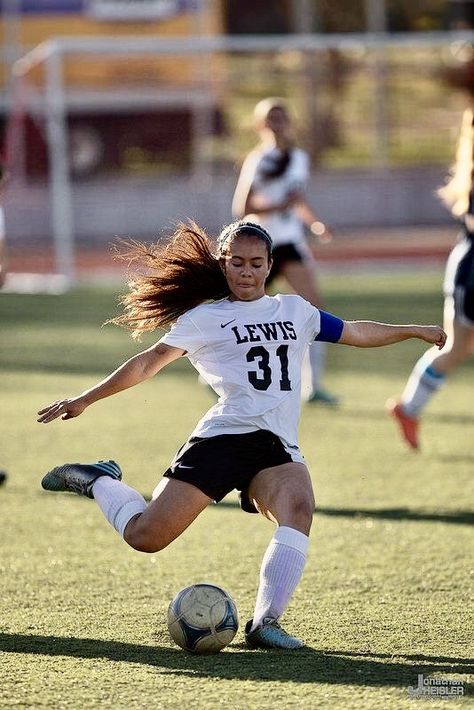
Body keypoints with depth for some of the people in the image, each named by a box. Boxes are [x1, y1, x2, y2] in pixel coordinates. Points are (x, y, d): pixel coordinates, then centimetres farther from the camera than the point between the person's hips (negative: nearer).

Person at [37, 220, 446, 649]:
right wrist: (84, 400, -1)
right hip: (225, 435, -3)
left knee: (298, 508, -31)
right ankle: (99, 482, 22)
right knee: (146, 537, -10)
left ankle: (265, 622, -29)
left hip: (278, 447, 3)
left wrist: (416, 330, 34)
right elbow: (150, 362, 4)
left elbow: (355, 332, 32)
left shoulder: (295, 311, 20)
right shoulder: (206, 318, 7)